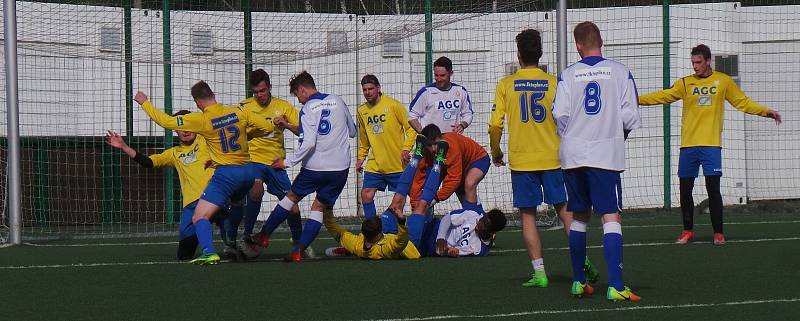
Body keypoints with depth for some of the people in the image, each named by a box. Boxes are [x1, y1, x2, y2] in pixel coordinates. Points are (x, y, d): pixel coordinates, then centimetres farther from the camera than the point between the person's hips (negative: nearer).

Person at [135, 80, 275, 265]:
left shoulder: (201, 120, -9)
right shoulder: (238, 113, 2)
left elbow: (167, 121, -5)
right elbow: (268, 127, 7)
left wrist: (144, 103, 8)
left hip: (226, 173, -6)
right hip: (248, 171, 6)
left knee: (199, 217, -6)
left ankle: (209, 253, -27)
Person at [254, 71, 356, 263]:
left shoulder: (307, 109, -9)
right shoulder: (337, 101, 7)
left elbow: (308, 143, -19)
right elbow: (352, 132, 18)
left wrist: (288, 162, -12)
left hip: (314, 167, -3)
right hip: (340, 168, 3)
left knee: (292, 197, 17)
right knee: (319, 207, 9)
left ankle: (264, 235, 28)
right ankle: (298, 250, -1)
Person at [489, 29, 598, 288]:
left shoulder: (506, 85, -2)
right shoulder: (553, 83, -1)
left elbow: (495, 124, -4)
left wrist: (496, 153, 12)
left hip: (520, 160, -1)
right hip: (552, 159, 1)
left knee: (528, 216, 4)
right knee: (564, 210, 9)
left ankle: (539, 271, 0)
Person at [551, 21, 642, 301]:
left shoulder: (568, 74, 1)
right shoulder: (620, 72, -2)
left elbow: (560, 115, -4)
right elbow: (630, 116, -3)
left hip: (573, 155, 2)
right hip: (606, 154, -2)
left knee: (579, 217, 16)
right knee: (611, 217, -6)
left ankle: (578, 281, 22)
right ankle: (615, 286, -18)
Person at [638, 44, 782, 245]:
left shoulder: (723, 81, 7)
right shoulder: (685, 83, 8)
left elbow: (743, 102, 11)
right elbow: (663, 96, 4)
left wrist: (766, 112, 2)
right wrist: (636, 100, -6)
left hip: (711, 145, -2)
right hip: (688, 145, 2)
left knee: (713, 189, -6)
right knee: (685, 190, 5)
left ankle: (718, 233, 3)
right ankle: (688, 230, 20)